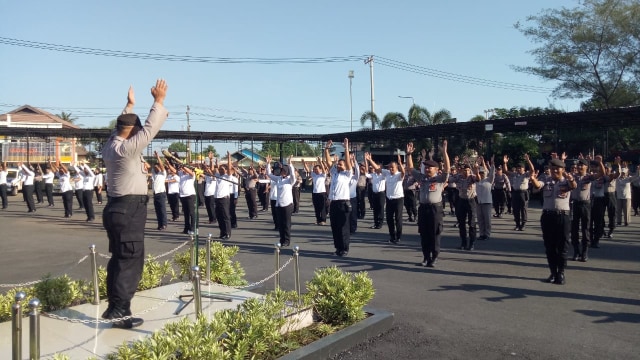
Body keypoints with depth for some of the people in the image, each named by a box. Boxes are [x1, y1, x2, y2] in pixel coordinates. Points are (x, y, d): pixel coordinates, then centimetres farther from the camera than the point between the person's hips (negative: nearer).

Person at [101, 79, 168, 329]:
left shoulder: (110, 146, 10)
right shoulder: (127, 148, -16)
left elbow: (122, 126, 27)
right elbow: (150, 129, -18)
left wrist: (130, 104, 34)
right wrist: (159, 101, -12)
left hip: (118, 208, 10)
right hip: (129, 210, -10)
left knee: (119, 259, 13)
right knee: (130, 260, -7)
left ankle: (115, 308, 20)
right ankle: (119, 311, -5)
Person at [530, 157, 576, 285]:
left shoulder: (566, 181, 2)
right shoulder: (546, 181, 6)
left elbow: (573, 186, -21)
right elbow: (537, 185, -15)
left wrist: (571, 179, -46)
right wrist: (533, 179, -40)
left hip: (563, 216, -2)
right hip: (547, 216, 2)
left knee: (562, 246, 4)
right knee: (549, 246, 8)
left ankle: (561, 273, 13)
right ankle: (553, 272, 18)